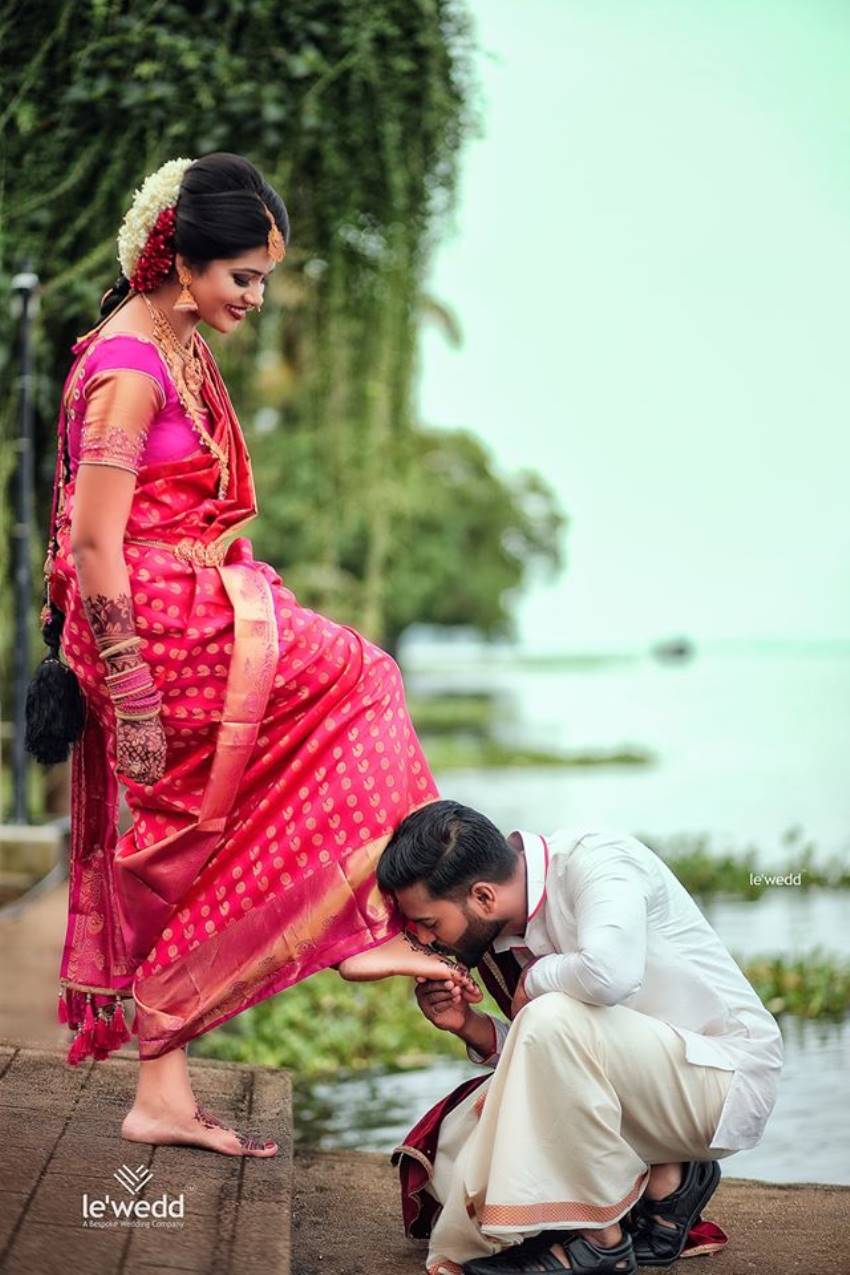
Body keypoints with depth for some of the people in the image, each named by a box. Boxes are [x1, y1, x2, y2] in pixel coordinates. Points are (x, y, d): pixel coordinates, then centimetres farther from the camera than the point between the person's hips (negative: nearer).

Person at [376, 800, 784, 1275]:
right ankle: (665, 1178, 3)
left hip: (731, 1076, -8)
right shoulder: (500, 935, 2)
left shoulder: (594, 860, -20)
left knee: (552, 1019, -32)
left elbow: (610, 973, -41)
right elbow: (540, 1061, 12)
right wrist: (471, 1026, -7)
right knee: (460, 1143, -2)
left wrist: (536, 980, -20)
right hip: (643, 1081, 9)